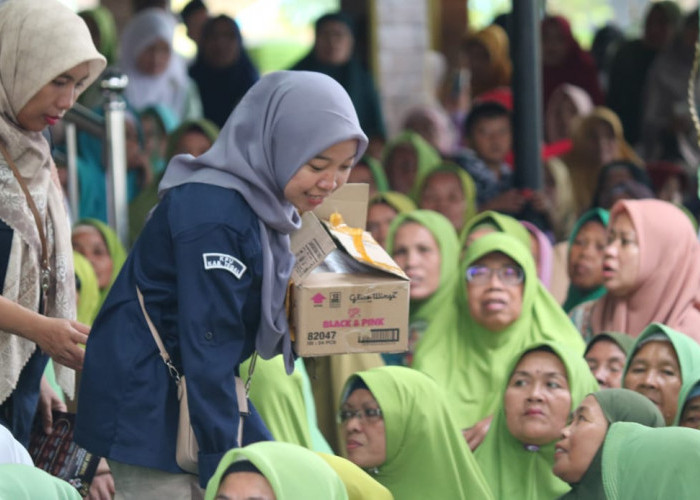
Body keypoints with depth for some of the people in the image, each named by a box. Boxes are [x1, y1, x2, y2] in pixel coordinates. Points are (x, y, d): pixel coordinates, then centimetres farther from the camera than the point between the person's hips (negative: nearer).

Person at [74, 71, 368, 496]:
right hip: (147, 408, -10)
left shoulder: (263, 204, 7)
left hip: (201, 392, 10)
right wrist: (222, 466, -20)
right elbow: (207, 348, -23)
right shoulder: (214, 215, -23)